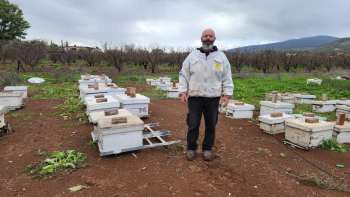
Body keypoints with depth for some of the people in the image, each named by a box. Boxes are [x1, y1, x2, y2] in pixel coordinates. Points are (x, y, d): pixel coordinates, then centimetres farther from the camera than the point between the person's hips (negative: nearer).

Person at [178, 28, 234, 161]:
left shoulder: (221, 57, 8)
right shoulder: (192, 56, 7)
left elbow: (227, 78, 7)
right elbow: (184, 75, 5)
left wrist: (227, 94, -2)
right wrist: (183, 92, -6)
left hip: (213, 97, 1)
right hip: (195, 97, -1)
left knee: (211, 125, 9)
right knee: (193, 125, 5)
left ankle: (207, 149, 26)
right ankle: (191, 149, 22)